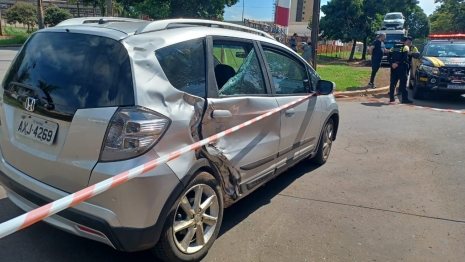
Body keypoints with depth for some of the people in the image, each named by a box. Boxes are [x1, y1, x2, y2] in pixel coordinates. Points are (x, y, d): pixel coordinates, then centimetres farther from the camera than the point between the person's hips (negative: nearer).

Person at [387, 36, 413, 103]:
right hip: (401, 67, -5)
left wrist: (392, 63, -6)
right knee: (403, 83, -5)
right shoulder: (405, 47, 0)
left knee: (393, 82, 9)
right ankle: (404, 99, -8)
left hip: (393, 67, 5)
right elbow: (405, 58, -16)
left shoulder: (393, 47, 16)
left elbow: (388, 57, 5)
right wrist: (398, 63, -15)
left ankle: (391, 98, 10)